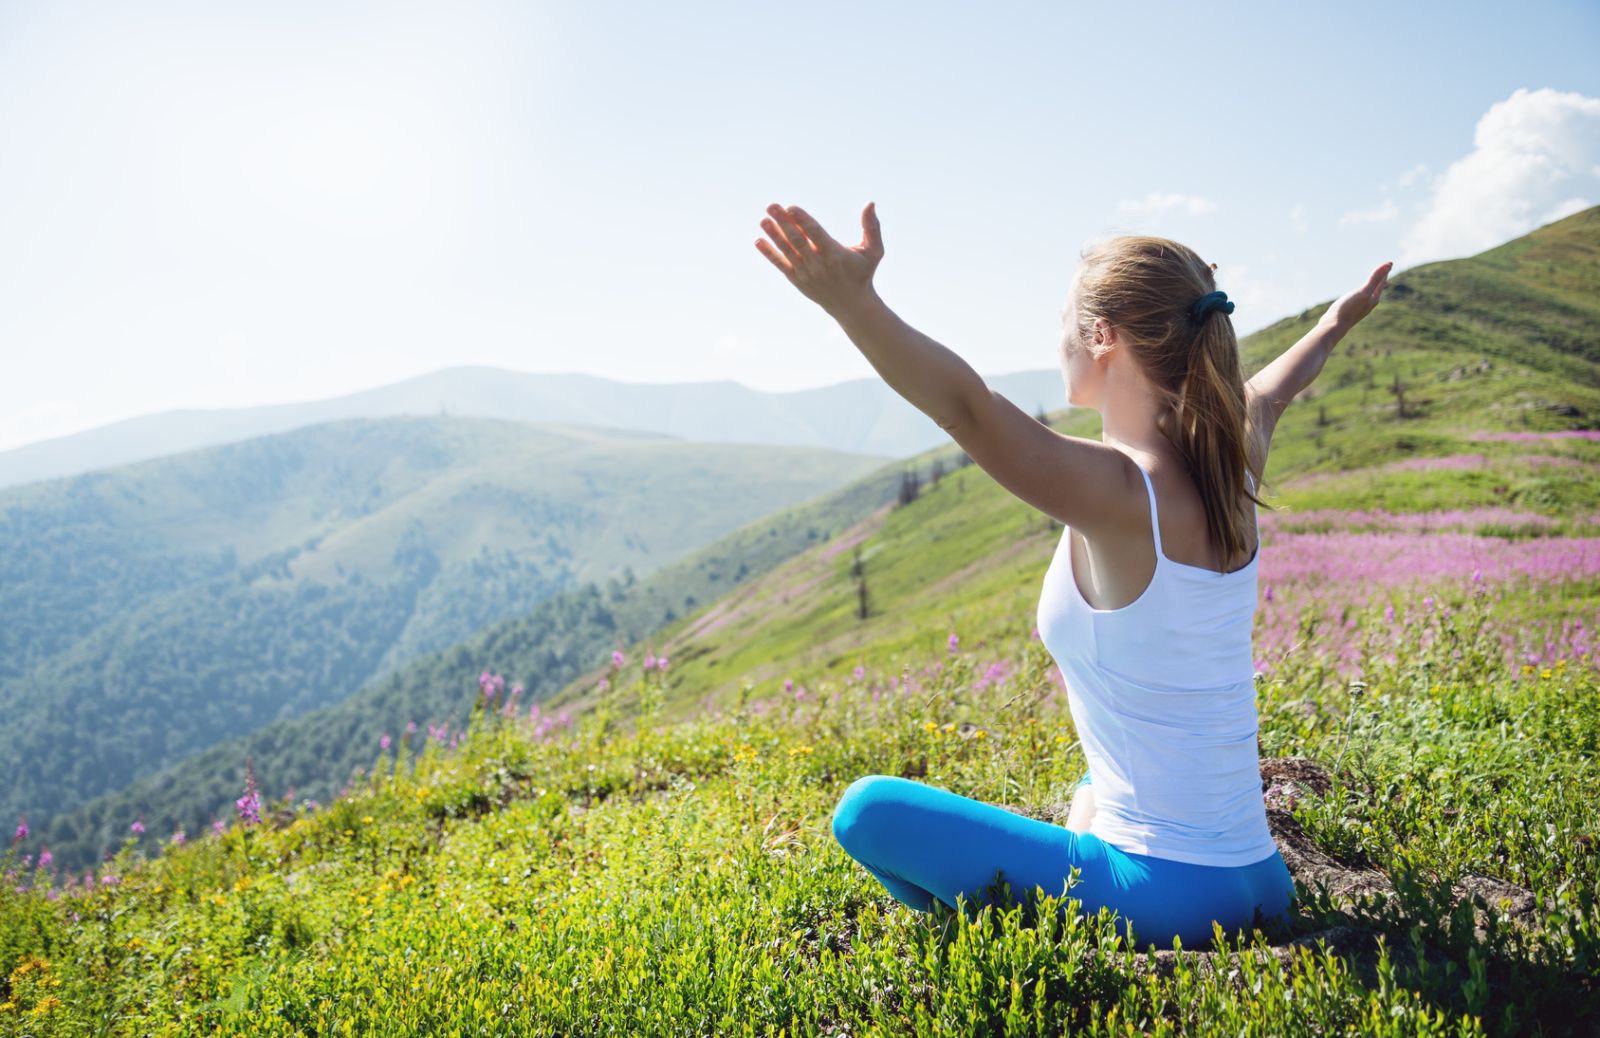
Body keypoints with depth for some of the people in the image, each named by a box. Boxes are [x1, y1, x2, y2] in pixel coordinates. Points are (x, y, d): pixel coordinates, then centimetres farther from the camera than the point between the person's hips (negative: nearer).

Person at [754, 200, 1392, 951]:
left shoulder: (1120, 494, -22)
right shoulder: (1234, 469, 0)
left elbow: (970, 410, -39)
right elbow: (1269, 391, 23)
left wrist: (852, 302, -52)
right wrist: (1336, 322, 43)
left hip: (1162, 899, -8)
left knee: (868, 810, -1)